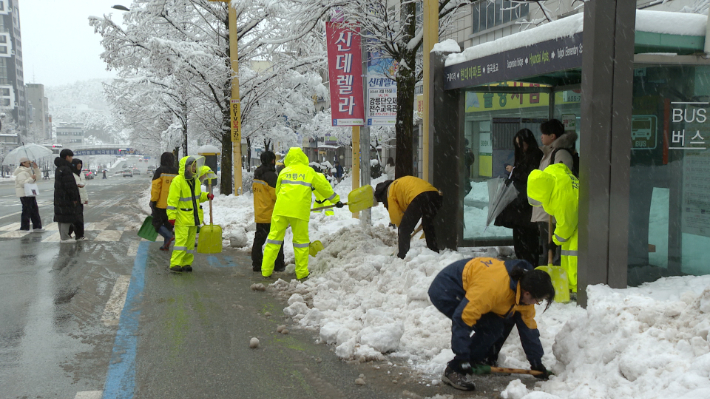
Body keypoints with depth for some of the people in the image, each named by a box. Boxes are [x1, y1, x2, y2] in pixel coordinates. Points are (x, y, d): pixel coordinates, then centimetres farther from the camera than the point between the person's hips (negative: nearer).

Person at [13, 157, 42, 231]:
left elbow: (37, 175, 19)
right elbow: (23, 183, -25)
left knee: (35, 209, 14)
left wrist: (36, 168, 6)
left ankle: (37, 226, 21)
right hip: (24, 194, -10)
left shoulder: (29, 170, 14)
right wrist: (31, 178, -25)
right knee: (27, 211, -7)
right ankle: (24, 228, -1)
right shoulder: (21, 172, -16)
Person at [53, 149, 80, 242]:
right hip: (66, 198, -10)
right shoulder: (66, 169, -18)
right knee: (66, 217, -6)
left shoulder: (58, 169, 14)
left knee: (60, 217, 15)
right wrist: (74, 198, -14)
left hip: (59, 198, 10)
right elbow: (70, 186, -20)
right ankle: (65, 238, -4)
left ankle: (62, 236, 23)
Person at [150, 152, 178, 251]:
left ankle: (170, 236, -16)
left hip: (160, 205, -5)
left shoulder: (160, 171, -9)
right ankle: (166, 245, 14)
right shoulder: (177, 172, 6)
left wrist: (153, 201, -7)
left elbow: (155, 188, -13)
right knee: (168, 225, 14)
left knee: (157, 223, 5)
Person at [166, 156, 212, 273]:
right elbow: (172, 200, -15)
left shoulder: (195, 181, 11)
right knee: (181, 239, -13)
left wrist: (206, 196, 5)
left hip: (193, 217, 8)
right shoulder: (177, 181, -14)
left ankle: (186, 263, 18)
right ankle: (175, 264, -9)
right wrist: (171, 216, -19)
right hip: (182, 217, -8)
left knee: (191, 241, 10)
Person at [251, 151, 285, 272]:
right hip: (271, 215, -8)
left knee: (258, 239, 11)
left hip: (259, 215, 8)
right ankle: (278, 265, 7)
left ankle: (256, 265, 13)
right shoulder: (271, 176, -16)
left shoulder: (256, 177, 12)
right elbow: (277, 195, -16)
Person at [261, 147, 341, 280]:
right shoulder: (309, 172, 8)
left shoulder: (284, 172, 12)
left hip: (281, 209, 1)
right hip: (300, 211, -1)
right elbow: (324, 187, 16)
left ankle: (266, 270, 8)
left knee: (274, 238, 8)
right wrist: (336, 200, 29)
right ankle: (301, 273, 10)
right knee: (301, 240, 8)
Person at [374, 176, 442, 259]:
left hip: (417, 197, -8)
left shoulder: (390, 191, 17)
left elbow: (395, 215, 10)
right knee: (429, 228, 24)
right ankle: (434, 251, 31)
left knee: (404, 230, 8)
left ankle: (403, 256, 9)